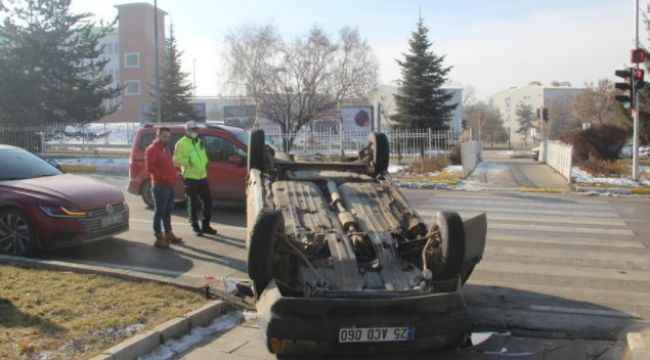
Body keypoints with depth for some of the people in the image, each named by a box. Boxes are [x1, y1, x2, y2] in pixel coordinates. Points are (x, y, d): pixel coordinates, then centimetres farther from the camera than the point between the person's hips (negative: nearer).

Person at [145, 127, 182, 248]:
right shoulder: (152, 149, -10)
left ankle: (168, 234, 26)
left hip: (170, 185, 9)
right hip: (160, 186, -9)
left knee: (168, 211, 16)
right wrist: (163, 176, -20)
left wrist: (173, 177, 11)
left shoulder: (165, 149, 20)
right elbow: (150, 167, -20)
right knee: (160, 211, -5)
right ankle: (159, 238, -2)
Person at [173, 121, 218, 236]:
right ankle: (195, 227, 10)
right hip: (190, 177, -7)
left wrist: (204, 162, 5)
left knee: (208, 201, 9)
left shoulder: (199, 142, 15)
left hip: (202, 176, 7)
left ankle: (206, 226, 21)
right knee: (193, 203, 0)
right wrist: (188, 161, -25)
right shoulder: (181, 143, -7)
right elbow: (176, 160, -11)